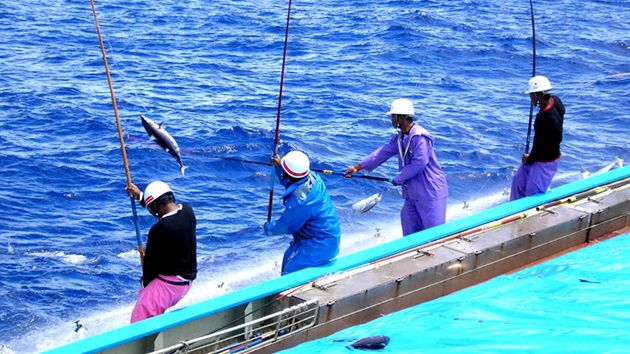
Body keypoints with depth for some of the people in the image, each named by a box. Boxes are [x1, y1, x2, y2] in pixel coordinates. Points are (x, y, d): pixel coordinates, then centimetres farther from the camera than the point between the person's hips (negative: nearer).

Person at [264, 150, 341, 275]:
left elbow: (285, 226, -14)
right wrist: (279, 166, 6)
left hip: (320, 245, -10)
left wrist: (269, 228, 5)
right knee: (289, 256, 25)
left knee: (290, 274, -6)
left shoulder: (298, 201, -33)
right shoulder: (313, 178, -8)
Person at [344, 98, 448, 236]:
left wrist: (398, 179, -14)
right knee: (410, 229, 14)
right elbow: (383, 152, 13)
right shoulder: (400, 138, 11)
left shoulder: (420, 137, -20)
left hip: (431, 191, -10)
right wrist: (358, 167, 11)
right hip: (413, 192, 10)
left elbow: (419, 163, -25)